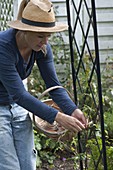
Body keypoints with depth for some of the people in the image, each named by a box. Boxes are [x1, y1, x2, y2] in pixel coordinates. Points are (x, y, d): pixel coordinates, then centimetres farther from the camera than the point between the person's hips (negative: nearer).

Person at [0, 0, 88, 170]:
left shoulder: (42, 48, -9)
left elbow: (54, 84, -6)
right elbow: (19, 93, -32)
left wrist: (73, 110, -24)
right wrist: (58, 117, -34)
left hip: (17, 108, 7)